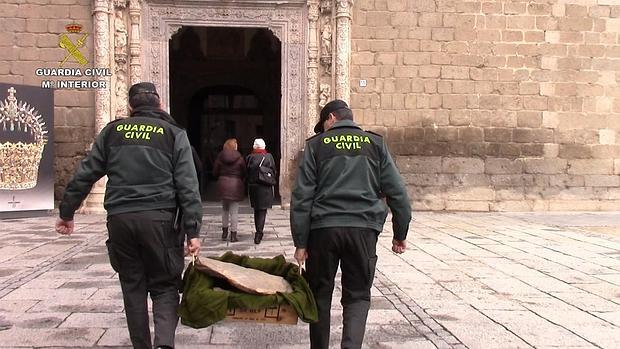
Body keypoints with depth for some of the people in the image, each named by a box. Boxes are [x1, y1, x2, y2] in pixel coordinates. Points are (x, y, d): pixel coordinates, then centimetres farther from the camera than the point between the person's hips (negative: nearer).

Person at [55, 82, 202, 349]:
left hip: (120, 218, 2)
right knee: (165, 286, 7)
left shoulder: (112, 131, 11)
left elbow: (85, 174, 11)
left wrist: (67, 212, 21)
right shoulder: (173, 134, 5)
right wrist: (192, 231, -3)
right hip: (159, 218, -2)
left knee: (133, 287, 14)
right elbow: (187, 186, -3)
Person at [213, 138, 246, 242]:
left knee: (225, 209, 19)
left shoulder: (220, 157, -1)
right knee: (234, 211, 2)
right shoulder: (239, 158, -7)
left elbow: (215, 172, 4)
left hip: (223, 185, 3)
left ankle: (224, 231, 22)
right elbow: (244, 173, -1)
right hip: (236, 185, -3)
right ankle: (233, 234, 2)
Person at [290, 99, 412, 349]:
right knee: (357, 295, 10)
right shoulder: (376, 143, 12)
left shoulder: (316, 145, 8)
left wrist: (300, 242, 2)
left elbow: (301, 196, 1)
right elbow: (396, 192, 7)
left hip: (323, 227, 0)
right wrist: (400, 234, 14)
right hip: (363, 228, 1)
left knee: (320, 294, 16)